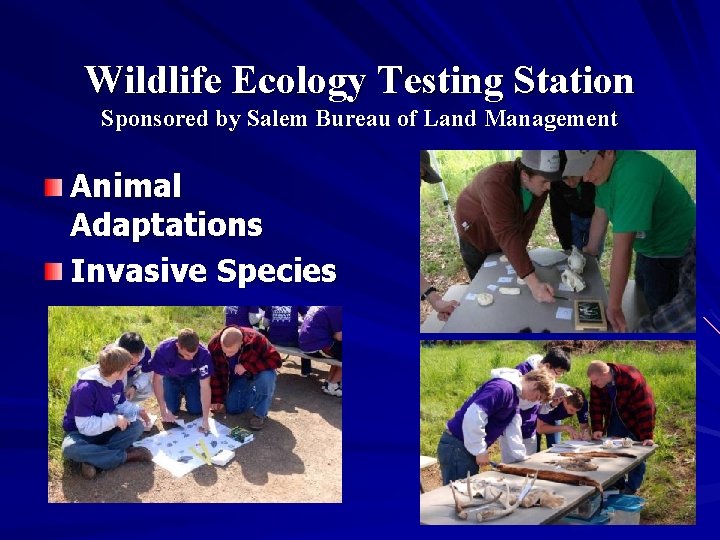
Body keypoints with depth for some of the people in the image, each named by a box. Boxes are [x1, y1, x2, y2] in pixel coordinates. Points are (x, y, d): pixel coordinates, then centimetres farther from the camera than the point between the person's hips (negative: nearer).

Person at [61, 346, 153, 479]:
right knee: (70, 448, -41)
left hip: (107, 429, 6)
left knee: (137, 425, -19)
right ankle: (126, 455, -31)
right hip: (81, 432, -6)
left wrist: (136, 410, -11)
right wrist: (114, 420, -31)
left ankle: (93, 458, -26)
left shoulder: (116, 381, -7)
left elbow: (121, 405, 7)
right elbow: (85, 426, -30)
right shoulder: (85, 389, -31)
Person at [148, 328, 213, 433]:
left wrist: (205, 420, -35)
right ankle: (179, 393, 19)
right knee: (172, 409, -13)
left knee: (196, 410, -11)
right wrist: (163, 411, -27)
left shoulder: (204, 354, -37)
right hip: (170, 377, 0)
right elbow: (157, 380, -25)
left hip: (192, 377, 0)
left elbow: (205, 387, -32)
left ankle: (186, 392, 20)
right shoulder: (164, 349, -37)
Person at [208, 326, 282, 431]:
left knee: (266, 377, -36)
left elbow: (275, 360, -34)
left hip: (257, 374, -3)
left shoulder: (255, 340, -35)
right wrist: (217, 399, -9)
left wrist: (247, 366, -39)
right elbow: (214, 374, -12)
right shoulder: (214, 344, -25)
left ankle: (260, 414, -13)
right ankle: (253, 395, 23)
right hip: (237, 378, 3)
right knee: (231, 409, -8)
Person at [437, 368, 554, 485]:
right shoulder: (503, 388, -20)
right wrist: (480, 451, -21)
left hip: (469, 447, 10)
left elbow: (512, 428, 13)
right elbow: (473, 415, -30)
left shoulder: (514, 394, 14)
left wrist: (521, 458, 7)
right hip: (456, 447, -10)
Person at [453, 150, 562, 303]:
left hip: (501, 236, 5)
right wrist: (534, 283, -53)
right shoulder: (496, 183, -43)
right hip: (476, 234, -5)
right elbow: (507, 236, -48)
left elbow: (529, 220, -11)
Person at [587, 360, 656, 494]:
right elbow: (596, 406, -9)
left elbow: (645, 408, -34)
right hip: (615, 420, 5)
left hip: (635, 419, -5)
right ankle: (617, 486, 18)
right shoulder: (596, 384, -18)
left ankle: (631, 488, 8)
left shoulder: (633, 379, -36)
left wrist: (647, 436, -35)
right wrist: (597, 429, -20)